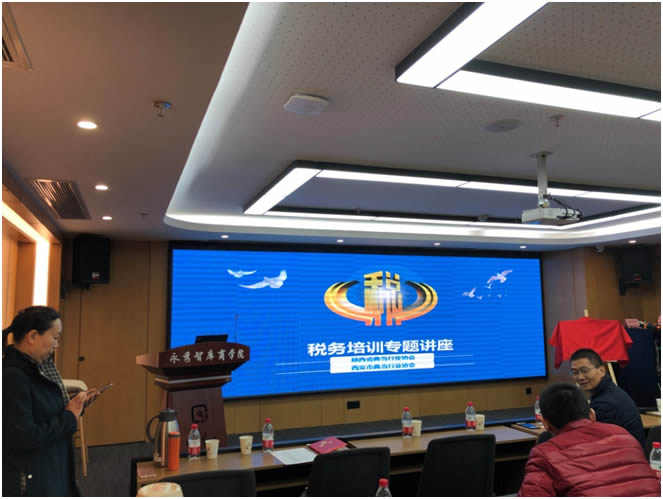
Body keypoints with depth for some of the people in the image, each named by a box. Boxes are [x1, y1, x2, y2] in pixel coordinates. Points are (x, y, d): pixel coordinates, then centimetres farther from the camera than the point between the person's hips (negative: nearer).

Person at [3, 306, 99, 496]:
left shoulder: (34, 369, 6)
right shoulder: (11, 376, -22)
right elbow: (24, 438, -26)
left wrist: (75, 406, -1)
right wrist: (70, 417, -18)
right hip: (27, 482, -9)